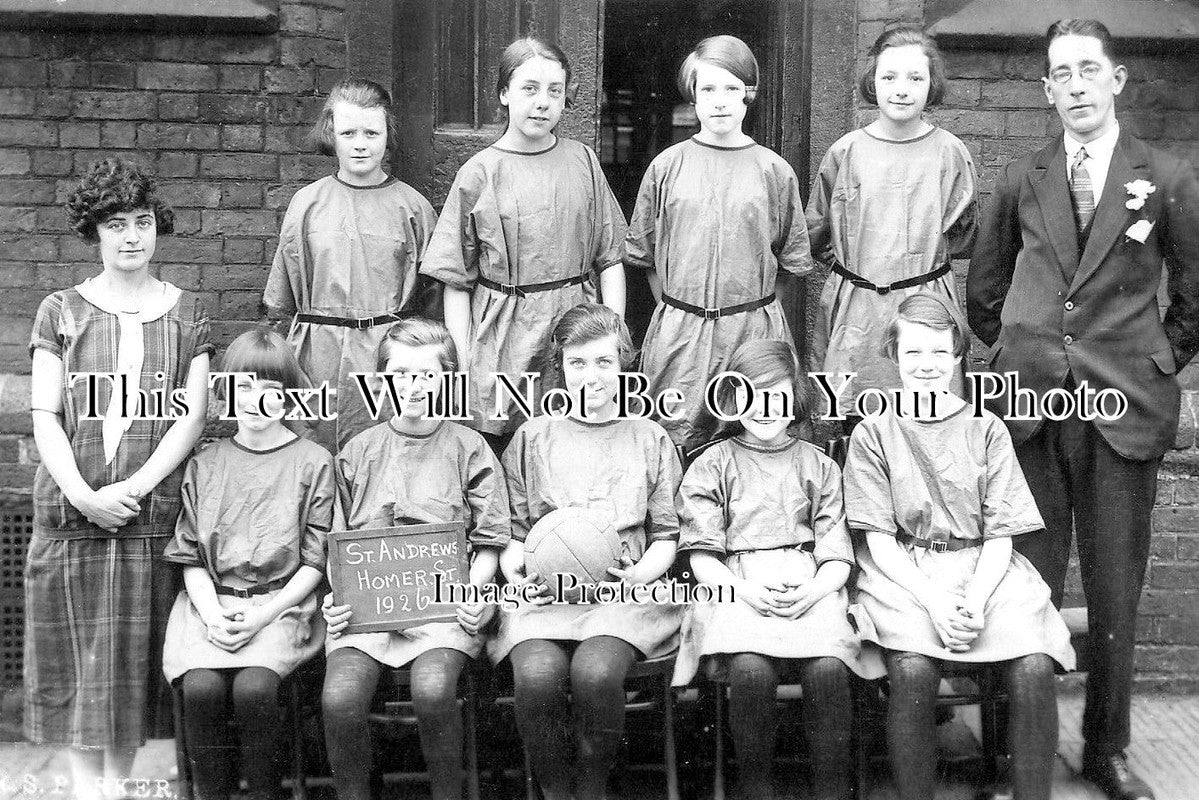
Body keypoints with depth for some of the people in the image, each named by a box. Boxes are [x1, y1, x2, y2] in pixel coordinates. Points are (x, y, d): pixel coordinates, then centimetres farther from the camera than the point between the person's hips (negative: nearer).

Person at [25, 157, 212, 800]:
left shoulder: (186, 313, 8)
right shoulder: (62, 311, 7)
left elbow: (192, 416, 1)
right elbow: (45, 416, 1)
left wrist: (132, 487, -11)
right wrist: (82, 494, -14)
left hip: (152, 512, 0)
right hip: (72, 512, 0)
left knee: (136, 660, 4)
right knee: (77, 662, 3)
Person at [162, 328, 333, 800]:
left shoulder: (313, 462, 3)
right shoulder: (205, 464, 12)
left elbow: (315, 561, 1)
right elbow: (190, 555, 10)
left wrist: (263, 615, -11)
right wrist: (212, 613, -8)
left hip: (282, 602, -2)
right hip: (211, 601, 2)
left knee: (253, 687, -28)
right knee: (200, 686, -25)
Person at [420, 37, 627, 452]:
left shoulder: (583, 163, 5)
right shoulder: (479, 173, -1)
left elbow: (610, 260, 8)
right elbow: (456, 281, 1)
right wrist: (462, 363, -4)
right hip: (504, 345, -2)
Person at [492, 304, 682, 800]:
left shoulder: (649, 438, 16)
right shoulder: (533, 437, 17)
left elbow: (666, 535, 14)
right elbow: (513, 531, 15)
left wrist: (640, 572, -6)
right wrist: (515, 573, -6)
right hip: (544, 591, 1)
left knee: (595, 671, -32)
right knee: (537, 675, -31)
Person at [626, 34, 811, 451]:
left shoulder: (774, 171, 2)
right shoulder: (667, 166, 3)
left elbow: (791, 258, 8)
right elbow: (644, 252, 9)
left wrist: (748, 303, 5)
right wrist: (674, 310, 6)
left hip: (754, 328, 0)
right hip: (678, 331, 0)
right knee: (677, 441, 4)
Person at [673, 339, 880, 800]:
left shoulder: (818, 466, 19)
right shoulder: (711, 465, 14)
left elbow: (837, 556, 12)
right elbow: (701, 556, 6)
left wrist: (813, 591, -10)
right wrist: (745, 590, -13)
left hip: (810, 587, 1)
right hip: (735, 588, -1)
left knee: (828, 667, -30)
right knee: (750, 669, -33)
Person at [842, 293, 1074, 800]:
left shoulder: (985, 429, 11)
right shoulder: (873, 432, 8)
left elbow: (999, 537, 5)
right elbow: (879, 541, 0)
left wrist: (974, 601, -14)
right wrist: (934, 601, -15)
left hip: (984, 571, 2)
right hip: (904, 575, -1)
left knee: (1034, 666, -26)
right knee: (912, 668, -31)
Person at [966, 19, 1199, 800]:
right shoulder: (1020, 181, 9)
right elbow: (984, 292, 18)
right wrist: (1027, 354, 11)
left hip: (1123, 409, -1)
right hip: (1031, 404, 1)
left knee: (1116, 589, 6)